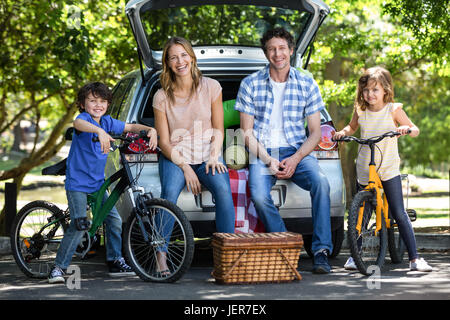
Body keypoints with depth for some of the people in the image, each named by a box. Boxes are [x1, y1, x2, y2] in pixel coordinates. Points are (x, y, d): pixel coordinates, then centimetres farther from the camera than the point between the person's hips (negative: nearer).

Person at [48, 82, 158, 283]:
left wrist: (150, 130, -7)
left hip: (97, 182, 7)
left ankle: (115, 262, 19)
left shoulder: (107, 122, 6)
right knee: (79, 225, -15)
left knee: (115, 220, 4)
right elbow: (78, 123, -39)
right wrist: (100, 131, -58)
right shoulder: (84, 117, -14)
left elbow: (130, 127, 14)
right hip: (77, 182, -7)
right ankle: (58, 267, -4)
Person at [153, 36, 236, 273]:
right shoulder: (162, 97, -1)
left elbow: (218, 129, 7)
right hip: (174, 157, -1)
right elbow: (164, 141, -1)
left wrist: (214, 157, -10)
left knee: (223, 188, -30)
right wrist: (184, 166, -14)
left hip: (206, 156, 1)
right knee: (170, 191, -32)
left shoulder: (211, 87, 3)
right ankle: (161, 256, -29)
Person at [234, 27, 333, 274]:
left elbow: (315, 131, 5)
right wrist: (268, 160, -12)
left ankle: (321, 251, -23)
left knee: (321, 182, -30)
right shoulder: (250, 84, 3)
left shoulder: (307, 84, 6)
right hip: (262, 152, 0)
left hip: (296, 151, 1)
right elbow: (247, 132, 3)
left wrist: (295, 159, -12)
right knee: (259, 196, -30)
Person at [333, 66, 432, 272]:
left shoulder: (394, 110, -7)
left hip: (389, 169, -2)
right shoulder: (360, 110, 1)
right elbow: (352, 127, 21)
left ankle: (414, 258, -4)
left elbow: (415, 130, -2)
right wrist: (343, 132, 0)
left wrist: (407, 129, -24)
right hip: (364, 170, 3)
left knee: (399, 214, -7)